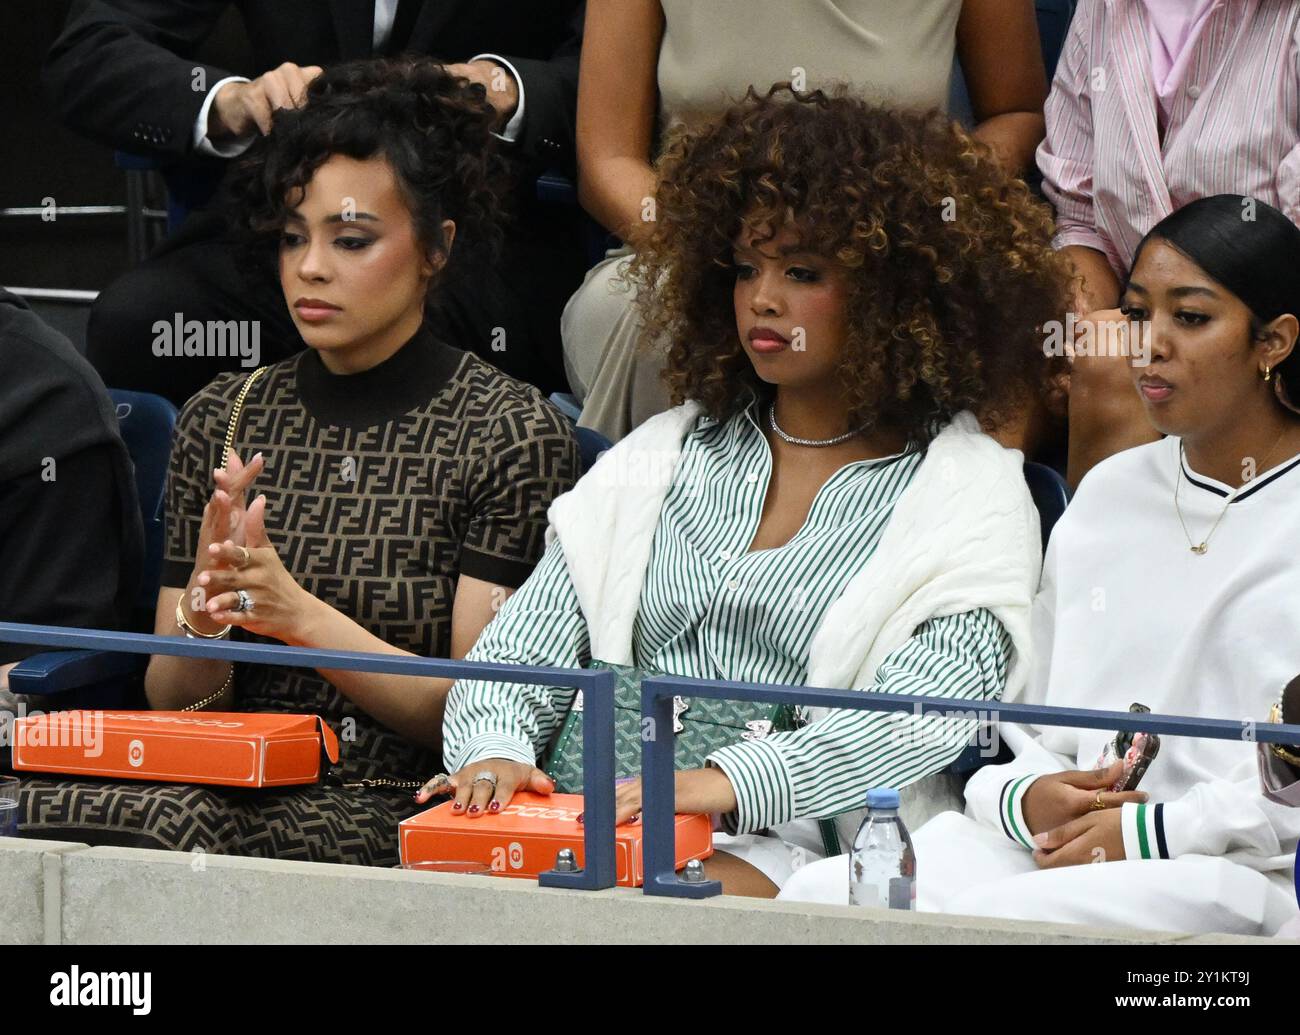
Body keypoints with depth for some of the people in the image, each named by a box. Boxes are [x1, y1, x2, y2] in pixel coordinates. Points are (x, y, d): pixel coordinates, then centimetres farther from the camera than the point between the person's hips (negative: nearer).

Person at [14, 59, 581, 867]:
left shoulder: (512, 432, 0)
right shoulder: (224, 419, 12)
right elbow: (172, 704, 11)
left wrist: (300, 617, -17)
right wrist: (204, 613, -11)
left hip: (402, 819, -5)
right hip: (240, 792, 5)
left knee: (159, 826, -34)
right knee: (44, 810, -29)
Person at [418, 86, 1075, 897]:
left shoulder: (968, 492, 5)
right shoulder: (666, 454, 22)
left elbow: (928, 711, -12)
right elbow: (523, 645, 15)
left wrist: (731, 781, -27)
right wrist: (495, 749, -10)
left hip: (786, 846, -4)